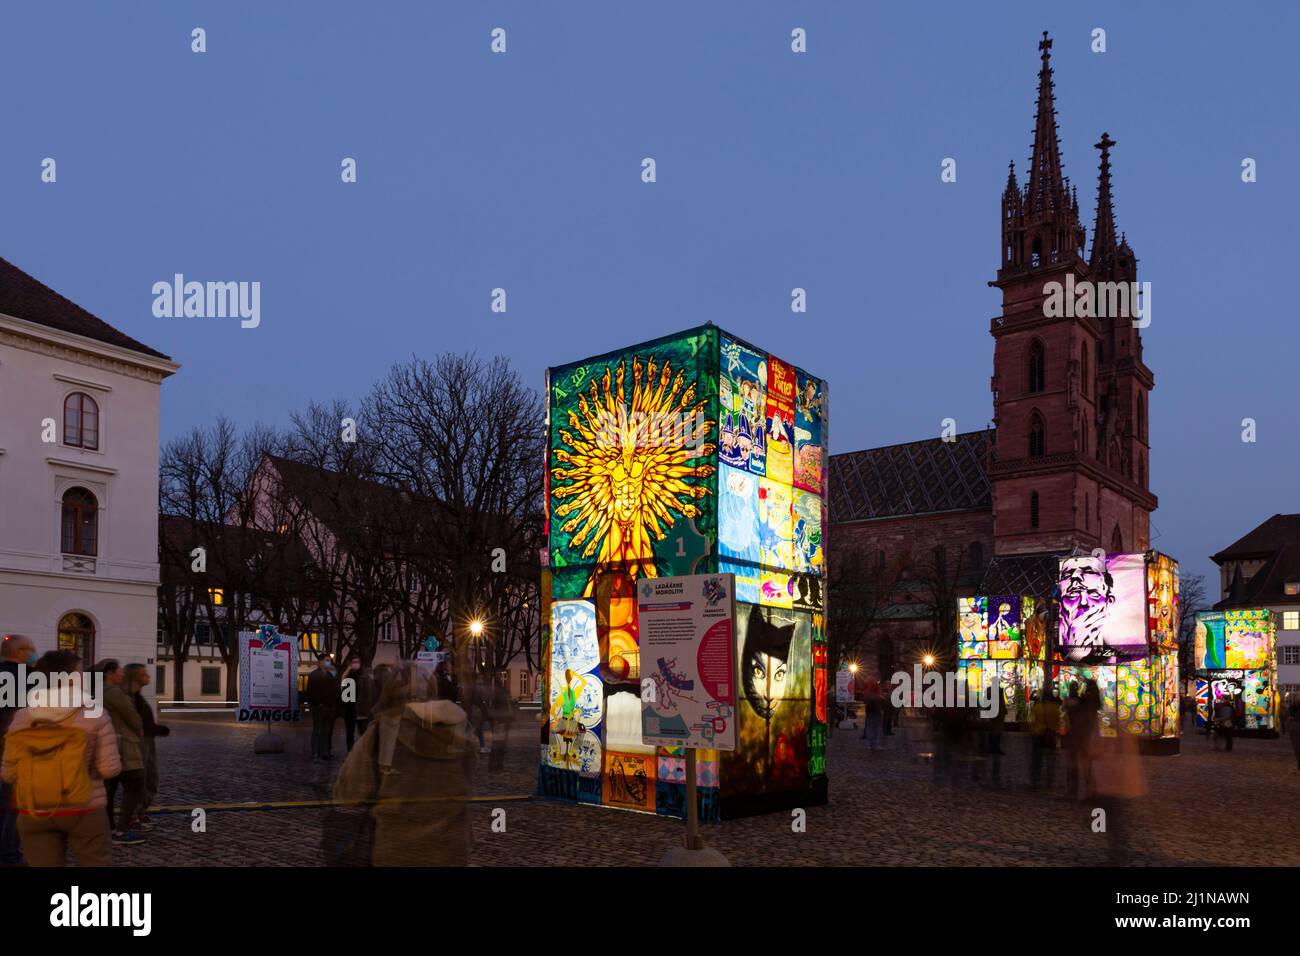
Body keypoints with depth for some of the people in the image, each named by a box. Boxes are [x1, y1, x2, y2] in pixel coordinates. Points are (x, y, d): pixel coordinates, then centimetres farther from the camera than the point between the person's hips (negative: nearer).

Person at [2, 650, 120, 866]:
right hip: (83, 812, -3)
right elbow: (109, 769, -11)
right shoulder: (94, 716, -9)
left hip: (33, 814, 3)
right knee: (96, 863, 8)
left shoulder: (21, 719, 1)